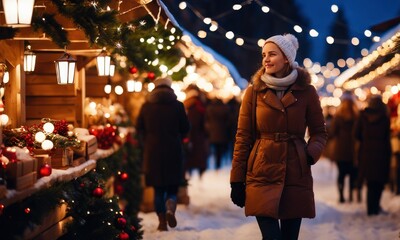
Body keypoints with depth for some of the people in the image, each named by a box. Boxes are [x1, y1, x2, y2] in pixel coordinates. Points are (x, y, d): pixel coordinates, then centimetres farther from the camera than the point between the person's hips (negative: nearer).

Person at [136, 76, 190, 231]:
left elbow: (139, 128, 5)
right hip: (173, 151, -1)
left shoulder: (146, 106, 1)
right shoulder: (177, 105, -3)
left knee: (158, 189, 10)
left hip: (152, 151, 1)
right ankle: (170, 209, -21)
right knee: (172, 187, 7)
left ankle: (162, 221, 8)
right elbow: (185, 128, 2)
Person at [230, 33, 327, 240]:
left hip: (295, 175, 1)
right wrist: (237, 181, 1)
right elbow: (243, 138, 4)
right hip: (262, 175, -1)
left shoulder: (306, 92, 3)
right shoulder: (254, 91, 3)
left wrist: (312, 152, -11)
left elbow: (319, 132, 11)